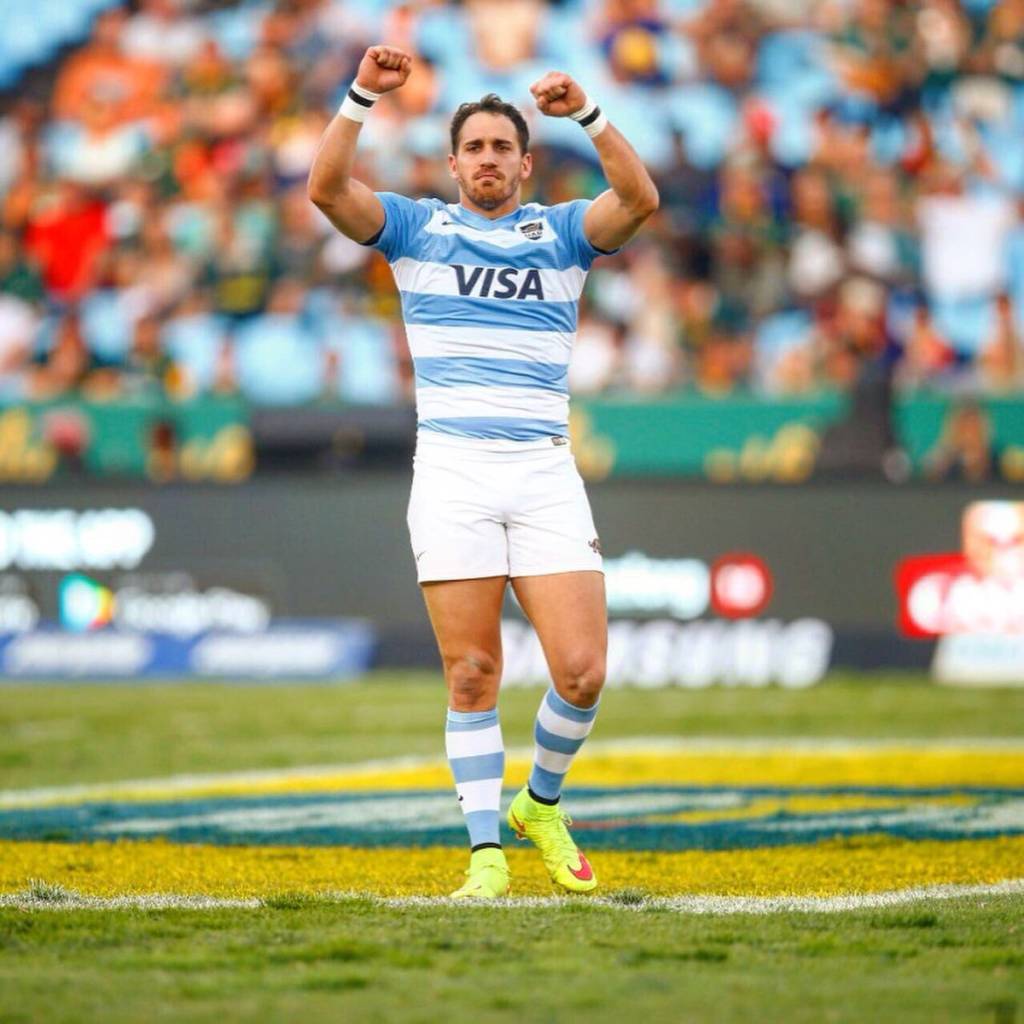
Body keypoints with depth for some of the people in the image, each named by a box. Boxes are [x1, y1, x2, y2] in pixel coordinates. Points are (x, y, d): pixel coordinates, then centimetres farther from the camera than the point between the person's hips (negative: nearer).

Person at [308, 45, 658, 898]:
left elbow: (640, 198, -6)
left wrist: (587, 115, -18)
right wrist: (362, 96, -15)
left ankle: (542, 803, 18)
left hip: (545, 475, 1)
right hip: (451, 476, -1)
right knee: (473, 676, -4)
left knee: (582, 670, -7)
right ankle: (487, 852, 3)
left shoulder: (562, 231, 12)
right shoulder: (415, 226, 12)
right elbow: (326, 188, -4)